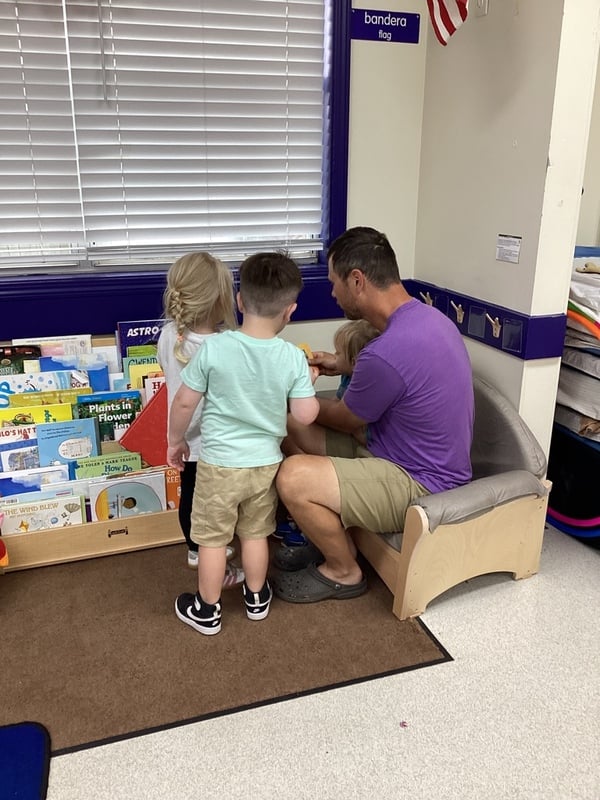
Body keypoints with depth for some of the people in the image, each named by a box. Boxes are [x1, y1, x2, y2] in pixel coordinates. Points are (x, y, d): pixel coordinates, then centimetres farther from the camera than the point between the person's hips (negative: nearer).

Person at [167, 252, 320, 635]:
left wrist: (176, 440, 6)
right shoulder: (294, 358, -14)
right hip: (266, 462, 2)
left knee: (212, 538, 15)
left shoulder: (214, 348, -17)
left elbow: (184, 403, -11)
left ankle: (207, 611, 31)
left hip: (219, 462, -2)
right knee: (255, 534, 22)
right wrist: (309, 383, 9)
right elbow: (306, 415, -10)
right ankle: (257, 599, 40)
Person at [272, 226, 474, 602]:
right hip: (414, 457, 10)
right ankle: (336, 539, 20)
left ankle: (344, 571, 3)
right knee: (296, 430, 9)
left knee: (293, 477, -25)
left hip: (420, 485, -10)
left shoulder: (387, 351, -30)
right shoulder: (424, 315, 0)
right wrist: (344, 367, 13)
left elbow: (345, 420, -11)